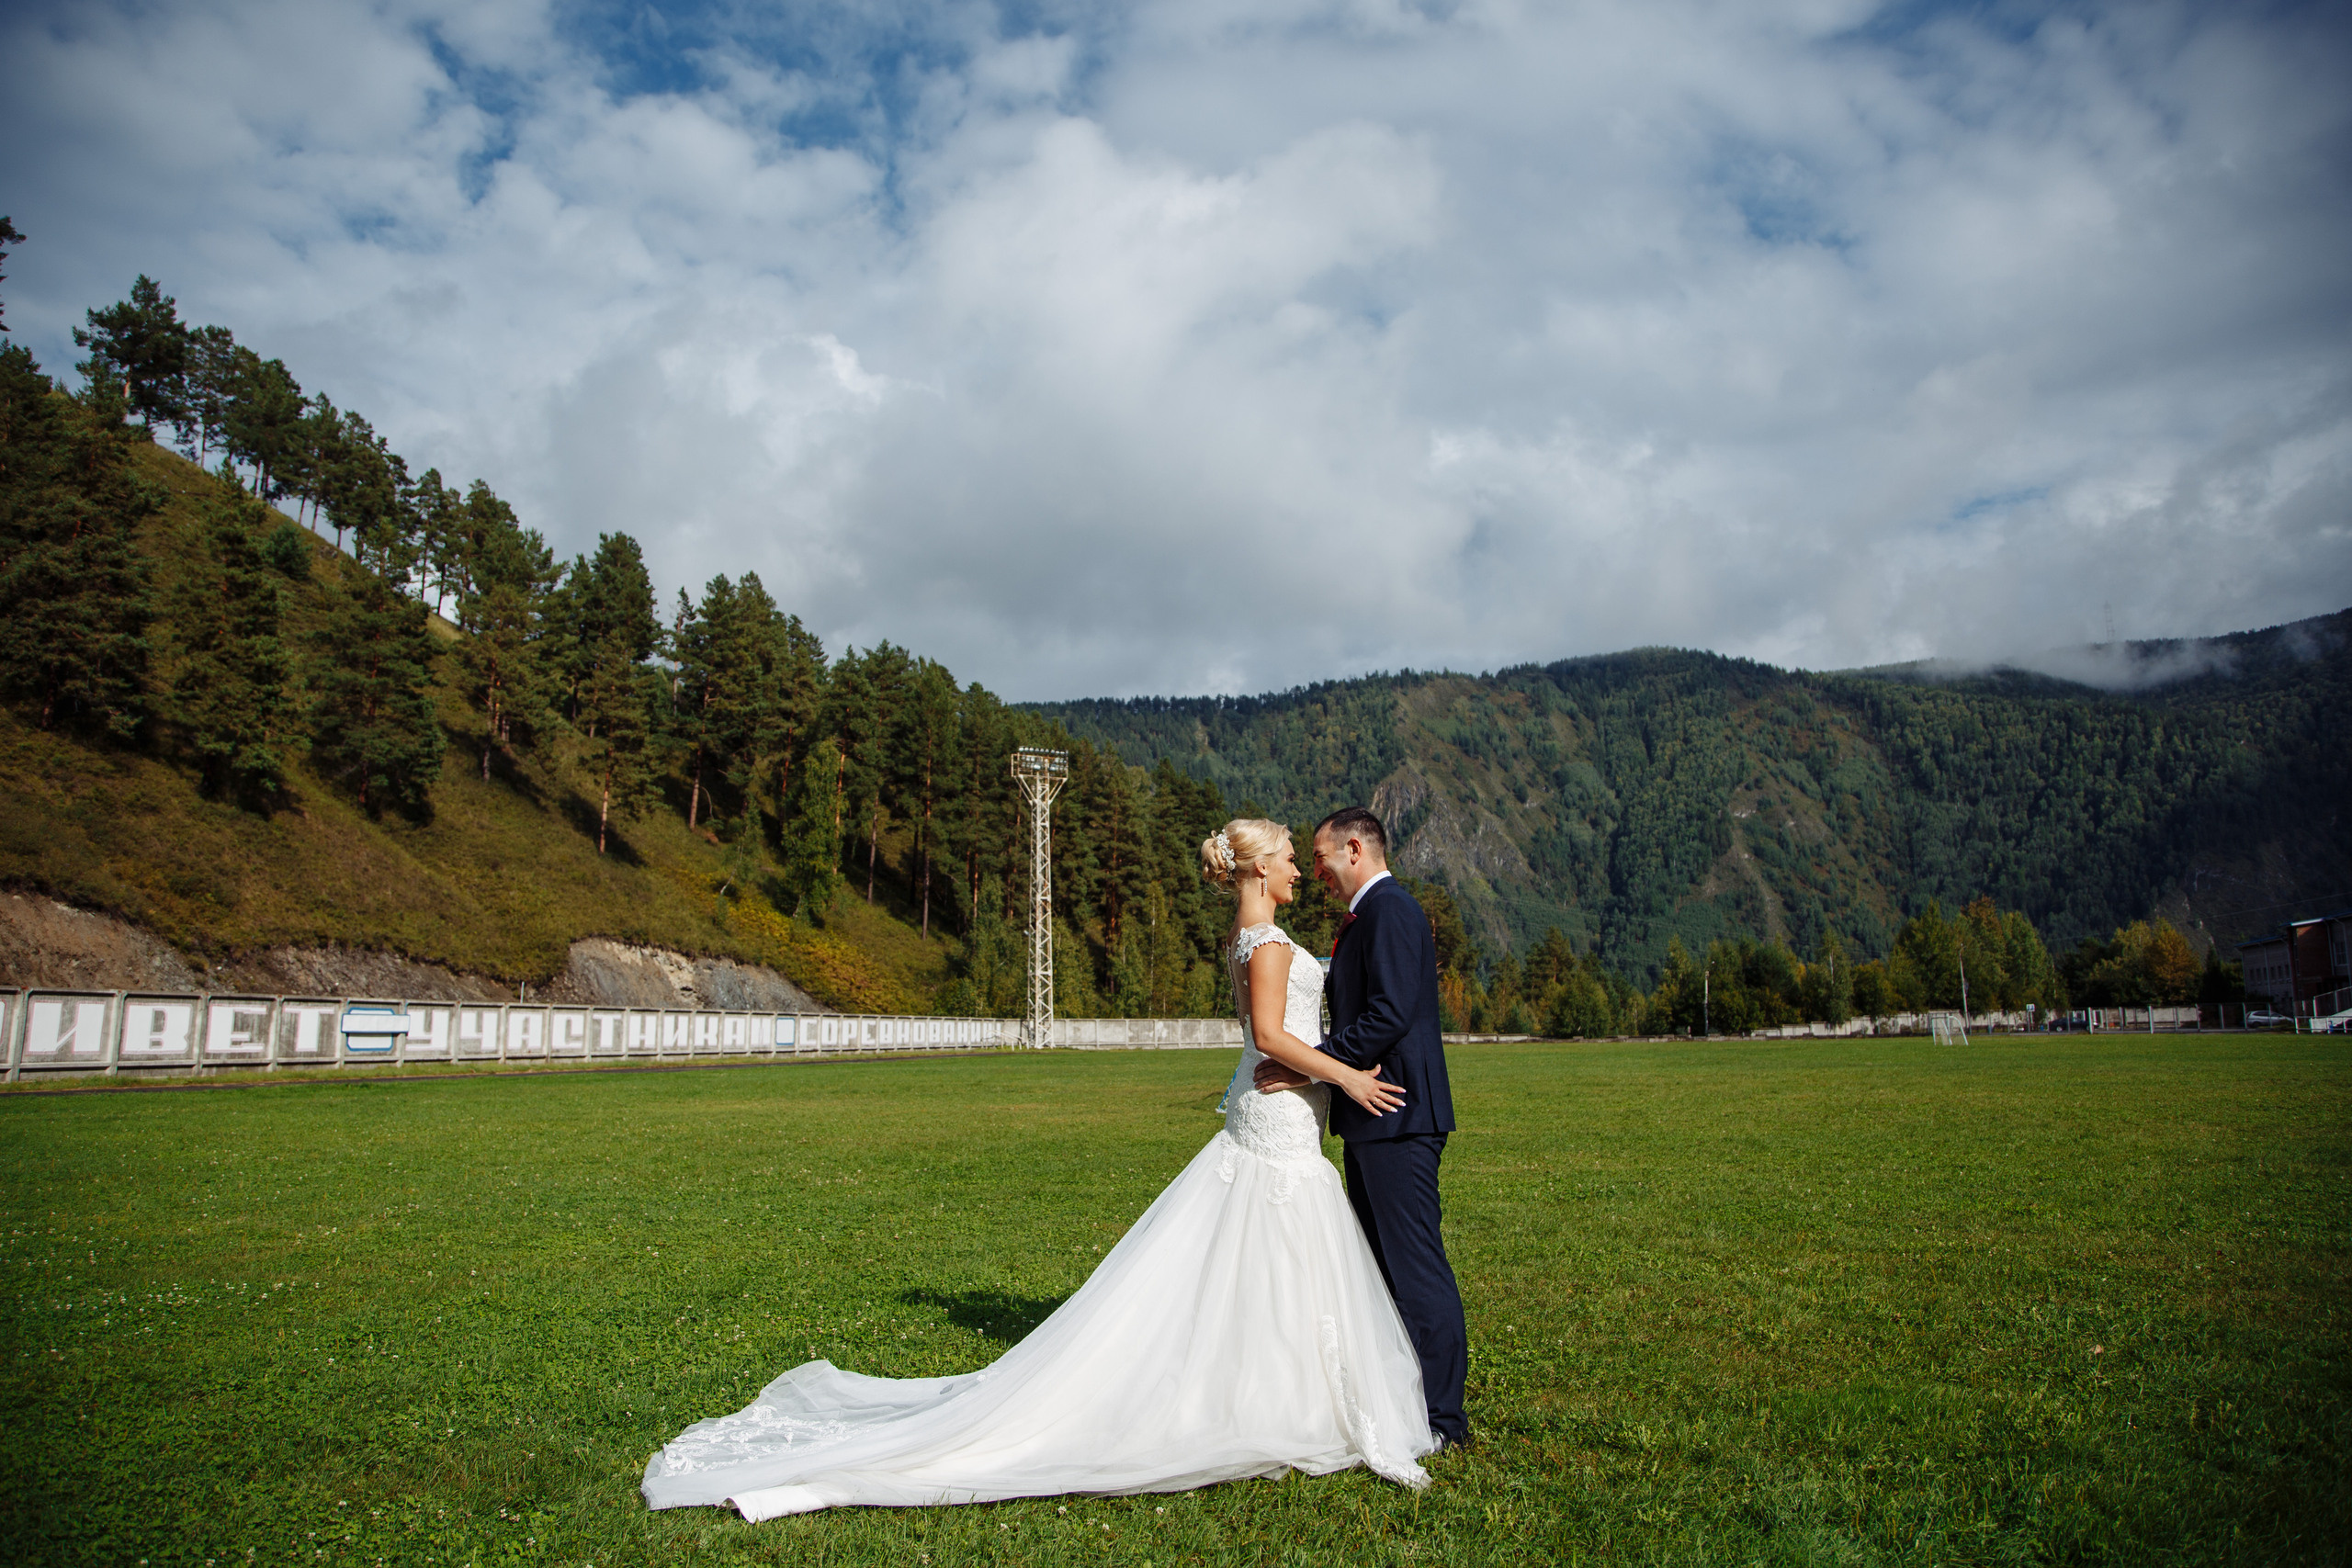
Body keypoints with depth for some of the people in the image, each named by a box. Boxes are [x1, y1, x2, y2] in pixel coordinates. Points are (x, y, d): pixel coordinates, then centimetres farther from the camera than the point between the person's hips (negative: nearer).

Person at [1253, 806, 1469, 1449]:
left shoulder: (1389, 909, -15)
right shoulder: (1371, 913, 18)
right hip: (1375, 1116, 11)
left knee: (1416, 1265, -4)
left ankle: (1441, 1416, 4)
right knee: (1378, 1264, 17)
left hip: (1395, 1116, -11)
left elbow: (1389, 1015, -23)